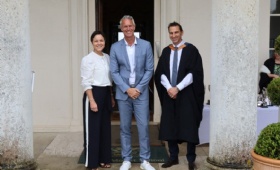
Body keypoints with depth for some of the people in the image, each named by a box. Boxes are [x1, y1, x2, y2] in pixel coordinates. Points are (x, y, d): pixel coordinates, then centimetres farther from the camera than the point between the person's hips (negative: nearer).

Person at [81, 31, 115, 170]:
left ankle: (103, 159, 25)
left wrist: (111, 97, 16)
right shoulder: (88, 59, -10)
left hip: (106, 94, 7)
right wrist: (92, 101, -20)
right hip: (94, 94, -7)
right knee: (93, 128, -1)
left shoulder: (107, 57, 11)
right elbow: (85, 82, -14)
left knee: (105, 127, 12)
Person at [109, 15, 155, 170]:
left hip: (141, 92, 0)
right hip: (123, 93, 1)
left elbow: (149, 70, 0)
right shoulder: (115, 47, 1)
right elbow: (114, 72, -1)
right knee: (125, 127, 7)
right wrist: (127, 89, -10)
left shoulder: (146, 45, 0)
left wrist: (138, 88, -9)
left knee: (143, 127, 1)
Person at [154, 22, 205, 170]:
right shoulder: (166, 51, 9)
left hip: (187, 95, -4)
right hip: (169, 94, 4)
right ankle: (173, 157, 19)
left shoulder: (191, 50, -3)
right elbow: (160, 73, 4)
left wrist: (178, 88, -17)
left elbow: (194, 73, -11)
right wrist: (169, 88, -12)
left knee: (189, 127, 1)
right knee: (169, 126, 7)